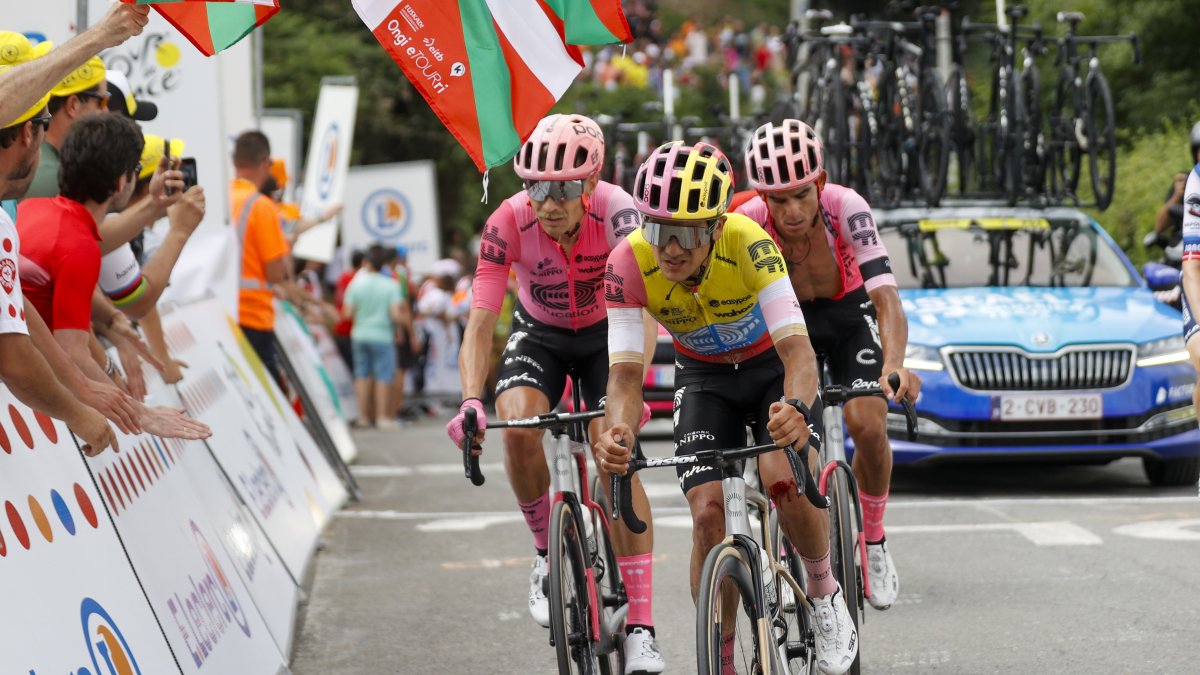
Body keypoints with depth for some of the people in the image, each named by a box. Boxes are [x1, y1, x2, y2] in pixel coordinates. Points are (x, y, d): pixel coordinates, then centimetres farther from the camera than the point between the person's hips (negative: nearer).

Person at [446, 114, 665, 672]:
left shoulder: (615, 211, -32)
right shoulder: (508, 223, -29)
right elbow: (480, 322, -30)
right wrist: (470, 401, -47)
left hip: (604, 334, -1)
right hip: (540, 334, 1)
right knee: (518, 426, -28)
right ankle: (549, 553, -2)